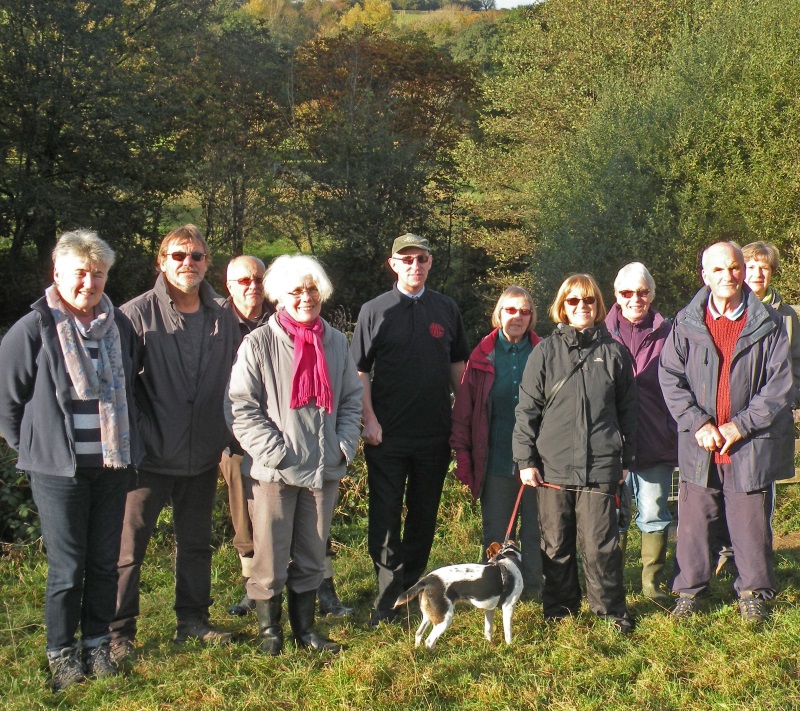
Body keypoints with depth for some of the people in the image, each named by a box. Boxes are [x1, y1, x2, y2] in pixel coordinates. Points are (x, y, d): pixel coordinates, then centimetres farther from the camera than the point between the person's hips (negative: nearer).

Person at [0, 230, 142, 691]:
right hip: (58, 469, -4)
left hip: (113, 466, 4)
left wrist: (124, 442, 13)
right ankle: (61, 653, 20)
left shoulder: (120, 326, 4)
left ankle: (97, 643, 28)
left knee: (105, 562, 12)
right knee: (67, 567, 3)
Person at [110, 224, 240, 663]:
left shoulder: (222, 318, 4)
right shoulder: (136, 314, -9)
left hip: (202, 457, 5)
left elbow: (233, 381, 12)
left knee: (196, 543, 17)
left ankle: (193, 620, 31)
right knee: (129, 548, 1)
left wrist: (224, 437, 8)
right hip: (150, 457, -4)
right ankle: (118, 633, 13)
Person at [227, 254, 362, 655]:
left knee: (311, 558, 14)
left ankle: (305, 629, 28)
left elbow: (352, 399, 15)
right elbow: (241, 408, -10)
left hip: (324, 470, 4)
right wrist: (277, 453, -15)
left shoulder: (336, 342, 8)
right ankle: (269, 631, 21)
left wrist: (344, 445, 2)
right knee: (270, 558, 3)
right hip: (273, 472, -4)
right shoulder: (259, 343, -7)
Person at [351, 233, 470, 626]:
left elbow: (458, 364, 16)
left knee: (424, 515, 12)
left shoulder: (446, 309, 8)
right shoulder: (375, 311, 0)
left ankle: (411, 585, 26)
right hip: (387, 434, -3)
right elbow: (359, 370, -1)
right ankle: (387, 596, 7)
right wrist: (369, 420, -10)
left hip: (435, 432, 3)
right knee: (385, 516, -1)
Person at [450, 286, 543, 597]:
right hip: (495, 462, 0)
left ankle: (533, 588, 21)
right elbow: (463, 409, 5)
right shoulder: (483, 356, 5)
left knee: (535, 529, 8)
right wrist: (462, 454, -1)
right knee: (495, 533, 8)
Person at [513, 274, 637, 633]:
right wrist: (525, 459, 0)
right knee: (556, 544, 9)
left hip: (600, 466, -1)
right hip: (553, 465, 1)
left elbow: (627, 411, 11)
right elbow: (527, 409, 4)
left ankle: (611, 609, 16)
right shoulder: (546, 352, 4)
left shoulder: (614, 352, 6)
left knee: (600, 543, -1)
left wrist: (626, 459, 10)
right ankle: (559, 610, 23)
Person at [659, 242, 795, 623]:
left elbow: (781, 384, -3)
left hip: (751, 445, -1)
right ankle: (689, 589, 24)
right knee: (694, 523, 7)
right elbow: (670, 377, 0)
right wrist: (698, 422, -11)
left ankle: (753, 592, 27)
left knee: (751, 523, 9)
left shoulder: (768, 324, -1)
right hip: (699, 446, 1)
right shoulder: (686, 323, 1)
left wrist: (740, 426, -10)